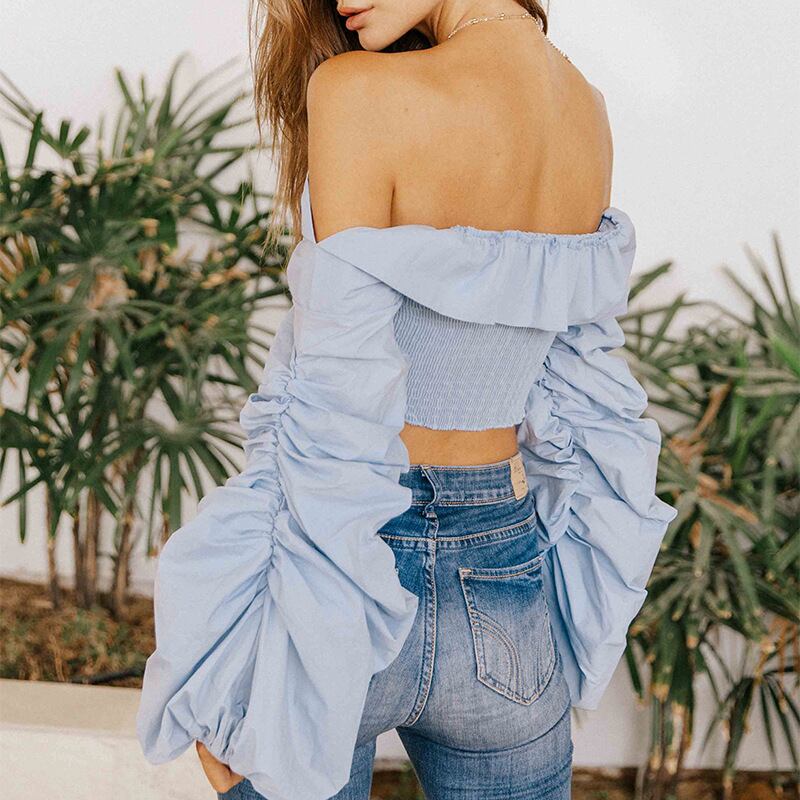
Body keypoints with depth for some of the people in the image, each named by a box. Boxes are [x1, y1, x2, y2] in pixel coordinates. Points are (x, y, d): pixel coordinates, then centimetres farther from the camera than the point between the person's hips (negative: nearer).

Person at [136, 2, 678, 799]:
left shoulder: (362, 94, -17)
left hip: (341, 577, -5)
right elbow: (578, 384, 9)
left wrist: (224, 676, -11)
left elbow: (336, 416, -19)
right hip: (509, 593, 6)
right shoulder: (588, 114, 2)